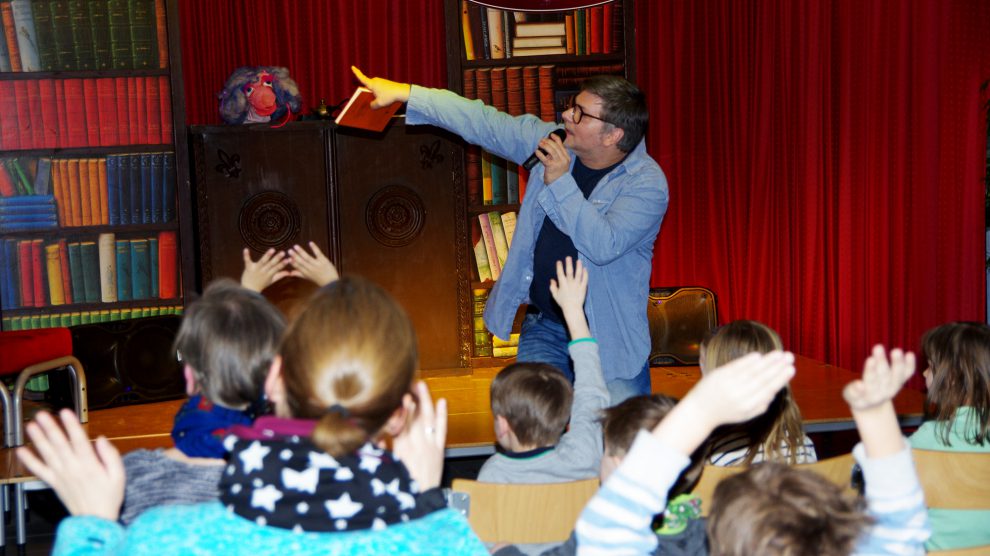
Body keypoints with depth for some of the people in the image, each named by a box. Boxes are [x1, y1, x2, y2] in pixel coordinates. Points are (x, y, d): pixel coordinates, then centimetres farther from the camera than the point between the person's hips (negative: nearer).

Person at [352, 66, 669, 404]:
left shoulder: (647, 183, -16)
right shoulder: (555, 142, -1)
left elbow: (604, 245, -30)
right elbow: (484, 123, 2)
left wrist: (560, 181, -28)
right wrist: (404, 93, 1)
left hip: (610, 338, -4)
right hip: (544, 326, 4)